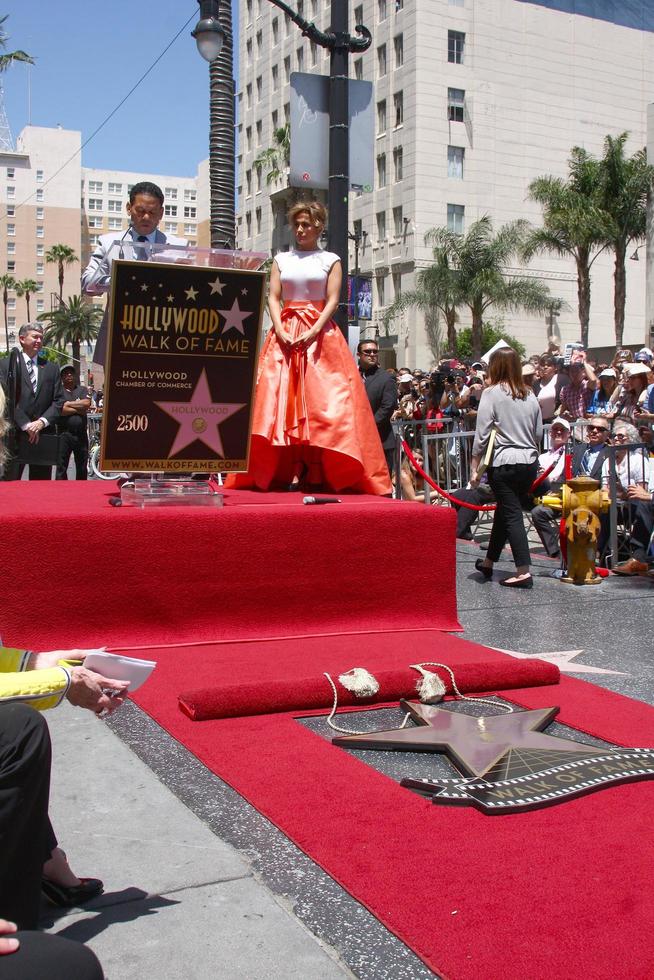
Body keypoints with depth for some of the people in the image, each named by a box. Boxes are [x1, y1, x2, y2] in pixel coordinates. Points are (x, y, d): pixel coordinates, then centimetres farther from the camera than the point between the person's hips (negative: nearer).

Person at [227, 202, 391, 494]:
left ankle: (322, 474, -8)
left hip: (319, 335, -2)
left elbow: (333, 300, -1)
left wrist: (313, 332, -16)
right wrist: (281, 330, -10)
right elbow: (273, 297, 7)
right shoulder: (281, 259, 16)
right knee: (280, 399, -6)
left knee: (323, 400, -10)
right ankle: (283, 473, -5)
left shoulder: (330, 260, 9)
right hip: (284, 335, 2)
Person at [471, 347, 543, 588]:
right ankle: (488, 562, 32)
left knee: (511, 515, -2)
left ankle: (523, 571, -7)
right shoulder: (529, 394, 7)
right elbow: (538, 433, 11)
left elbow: (482, 434, -9)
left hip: (504, 462, -5)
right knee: (504, 511, 17)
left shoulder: (492, 393, -7)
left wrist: (474, 467, -4)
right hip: (530, 462, 5)